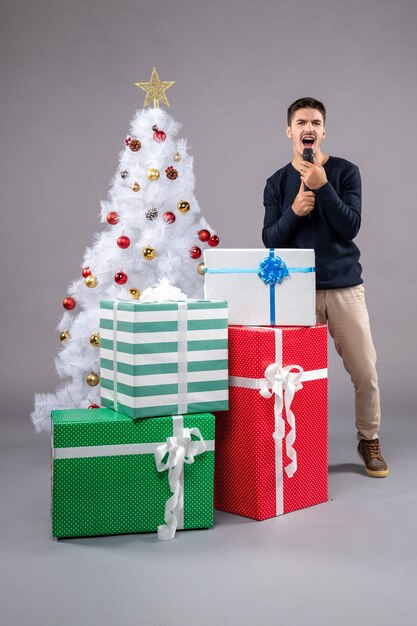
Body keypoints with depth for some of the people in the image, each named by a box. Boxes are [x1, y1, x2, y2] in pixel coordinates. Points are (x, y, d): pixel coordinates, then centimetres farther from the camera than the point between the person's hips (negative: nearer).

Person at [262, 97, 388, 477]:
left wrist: (323, 186, -17)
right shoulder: (277, 183, 8)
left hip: (345, 287, -1)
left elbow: (350, 226, -8)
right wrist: (294, 211, -15)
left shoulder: (345, 172, 3)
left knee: (365, 372, 2)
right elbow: (271, 240, 2)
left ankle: (370, 441, 23)